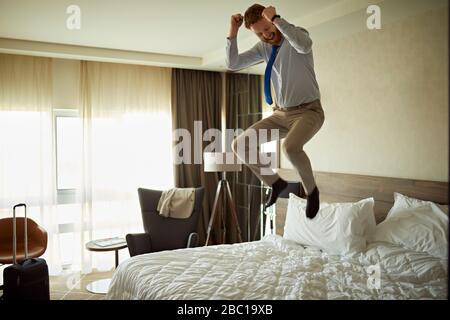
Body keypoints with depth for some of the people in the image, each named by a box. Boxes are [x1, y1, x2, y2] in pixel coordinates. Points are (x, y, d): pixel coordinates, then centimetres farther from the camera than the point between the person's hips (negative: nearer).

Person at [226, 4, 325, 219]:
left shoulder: (296, 33, -9)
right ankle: (275, 182, 13)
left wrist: (276, 18, -29)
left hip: (308, 111, -6)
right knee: (239, 145, -6)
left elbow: (304, 46, -35)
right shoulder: (263, 47, 7)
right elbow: (233, 64, 3)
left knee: (290, 147, -37)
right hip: (281, 113, 6)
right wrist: (232, 33, -7)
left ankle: (311, 190, -7)